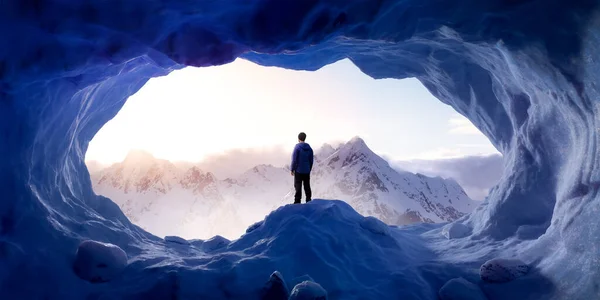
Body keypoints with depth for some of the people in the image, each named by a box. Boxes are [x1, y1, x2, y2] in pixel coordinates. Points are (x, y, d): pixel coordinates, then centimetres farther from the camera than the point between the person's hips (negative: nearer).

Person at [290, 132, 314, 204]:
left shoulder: (297, 147, -11)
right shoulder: (309, 148, 5)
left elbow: (294, 160, -12)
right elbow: (311, 160, 9)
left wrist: (292, 169, -4)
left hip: (298, 171, -5)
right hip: (307, 171, 5)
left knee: (298, 186, 0)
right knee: (307, 186, 12)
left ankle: (297, 201, 1)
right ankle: (308, 200, 16)